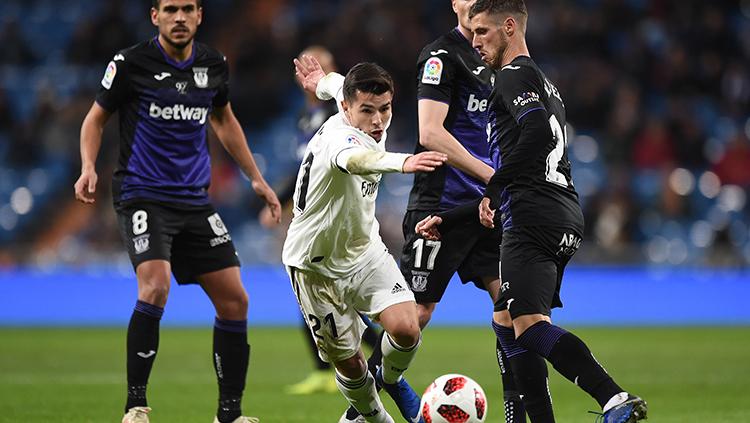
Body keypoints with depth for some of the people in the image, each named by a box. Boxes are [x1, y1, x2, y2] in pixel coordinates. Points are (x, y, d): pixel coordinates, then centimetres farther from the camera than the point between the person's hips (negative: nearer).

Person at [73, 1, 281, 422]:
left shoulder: (214, 64, 6)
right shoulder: (131, 63, -7)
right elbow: (96, 118, 4)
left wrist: (256, 178, 22)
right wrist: (89, 168, -13)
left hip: (195, 199, 5)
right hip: (143, 194, -5)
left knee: (235, 300, 0)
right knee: (156, 287, -26)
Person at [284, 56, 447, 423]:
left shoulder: (374, 127, -8)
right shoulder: (338, 138, -33)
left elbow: (341, 84, 15)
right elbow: (355, 159, -61)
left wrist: (323, 82, 38)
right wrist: (401, 162, -81)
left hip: (364, 249, 6)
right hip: (318, 265, -6)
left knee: (406, 329, -15)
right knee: (348, 361, 5)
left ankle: (392, 379, 18)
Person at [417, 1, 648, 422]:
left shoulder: (515, 75, 0)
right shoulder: (546, 86, 30)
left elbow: (538, 132, -21)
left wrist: (494, 190, -13)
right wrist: (447, 219, 33)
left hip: (534, 219, -10)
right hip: (566, 217, 10)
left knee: (529, 325, -20)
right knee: (508, 324, 16)